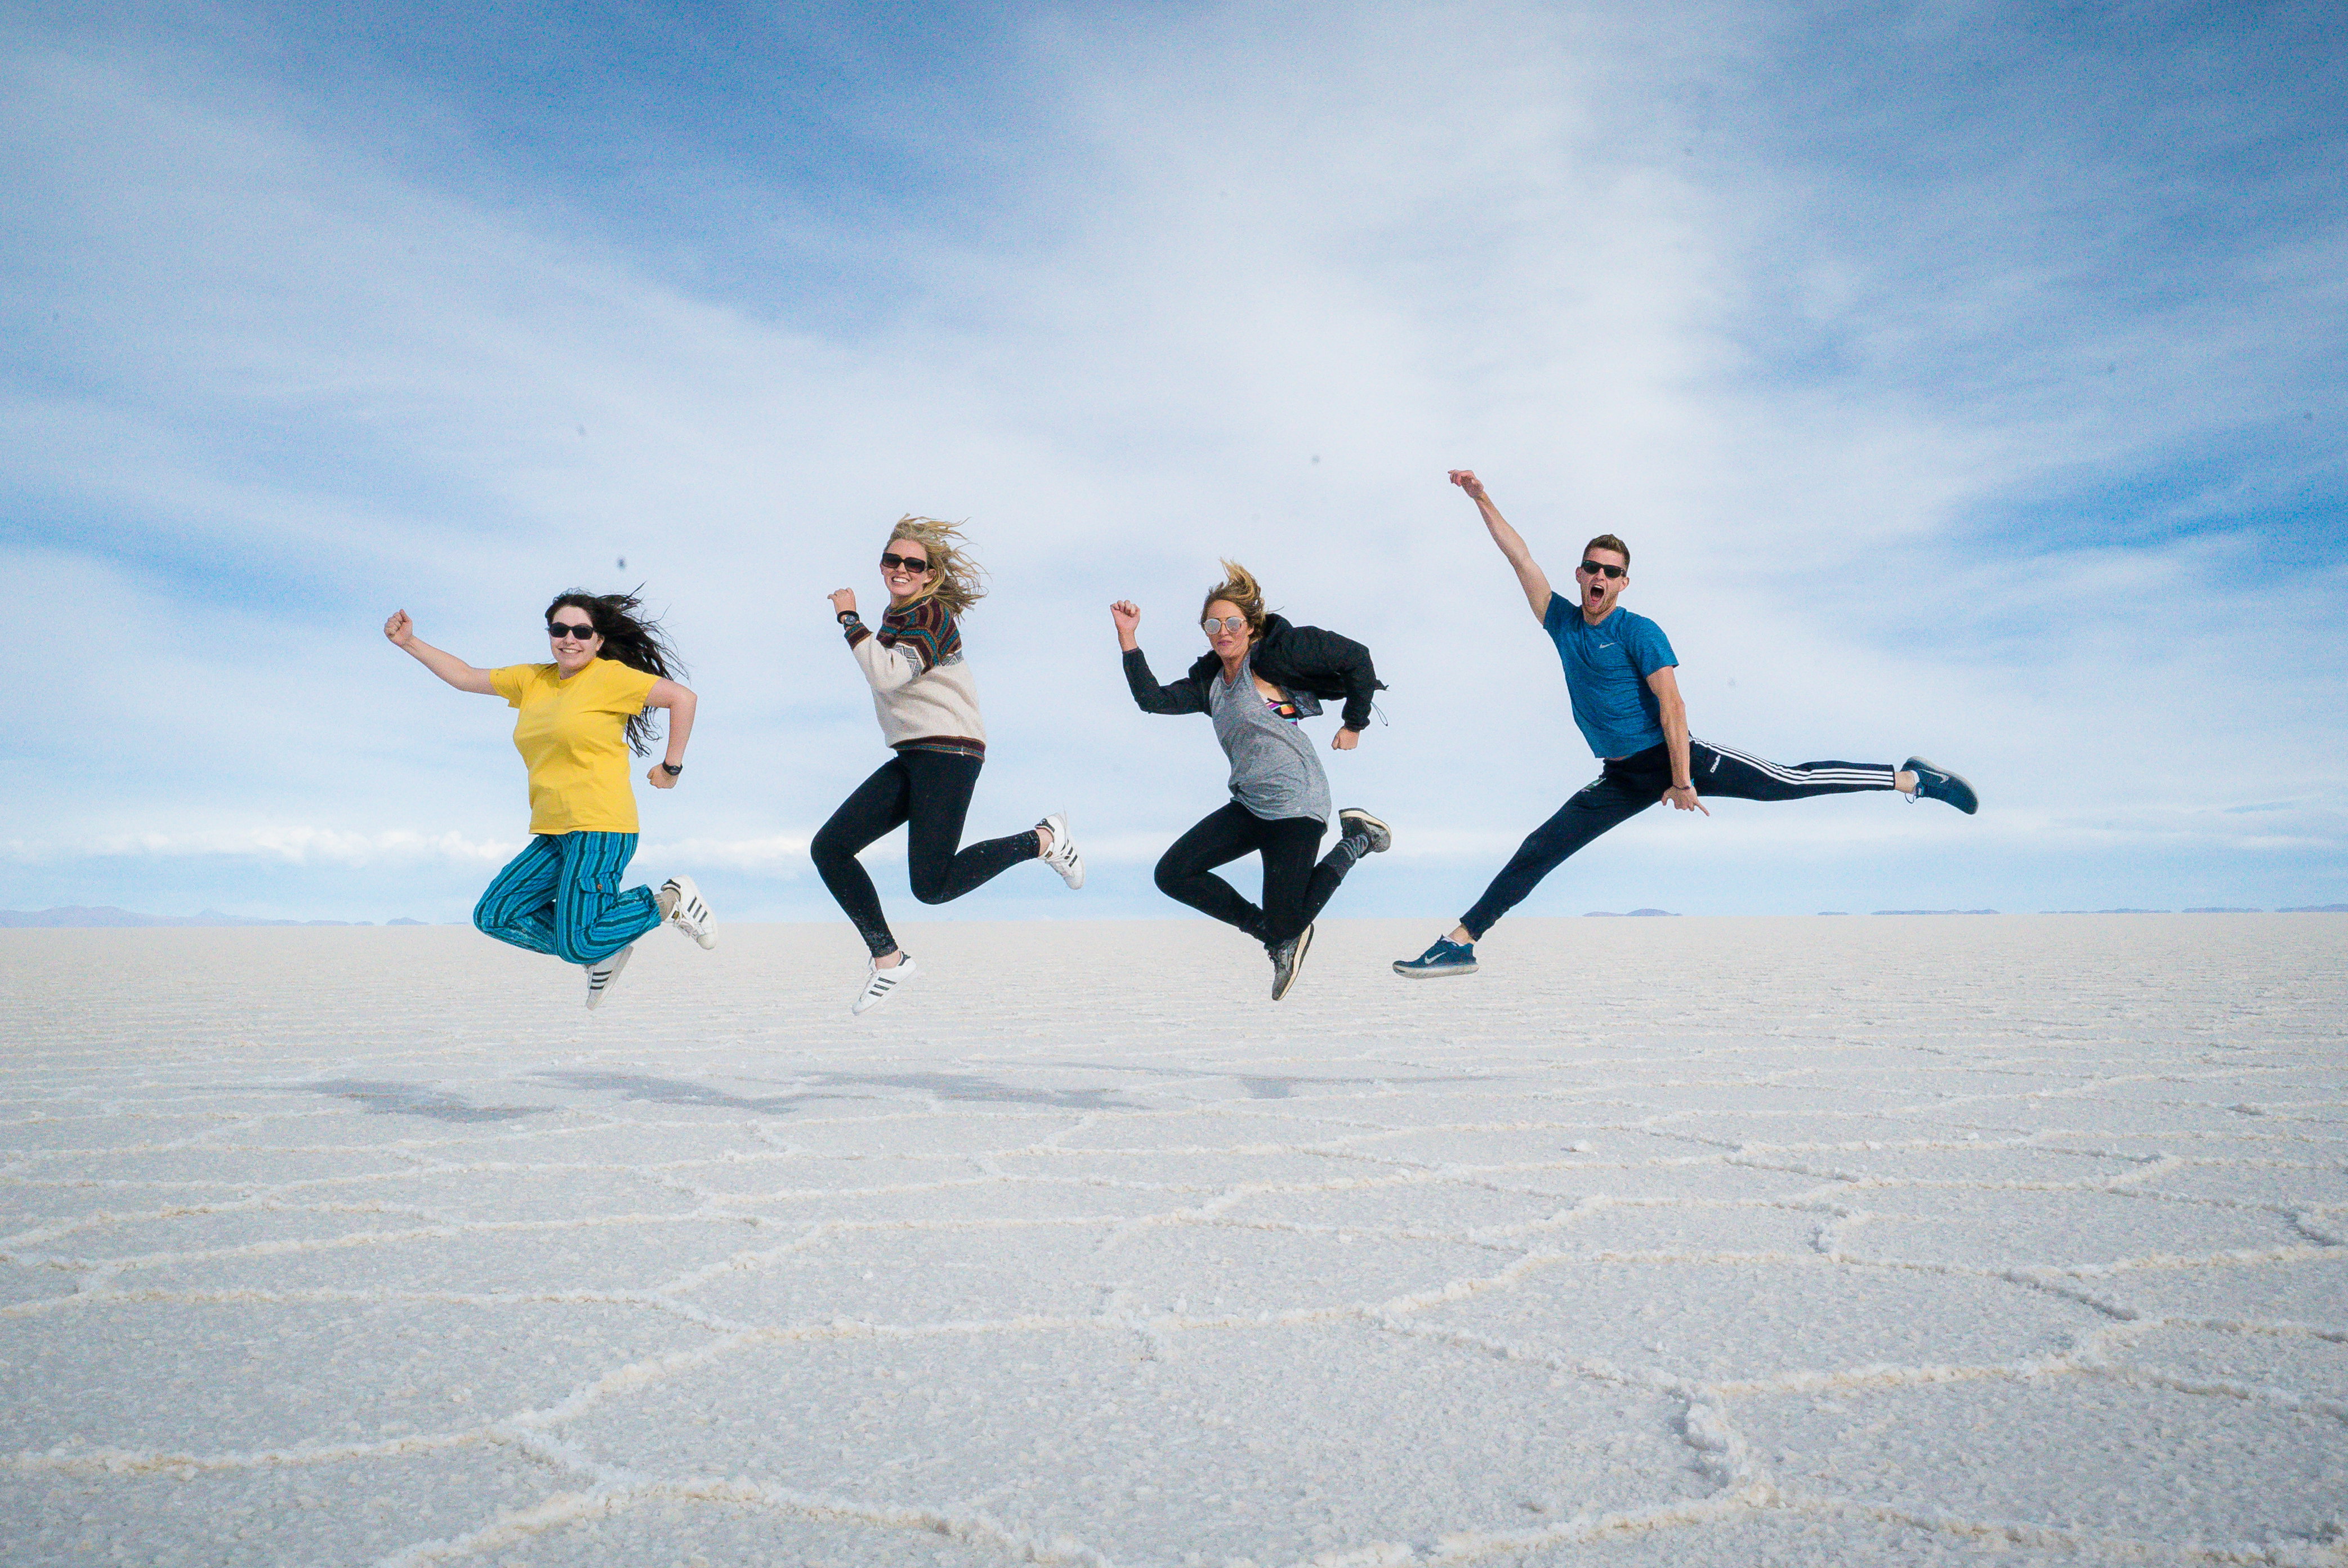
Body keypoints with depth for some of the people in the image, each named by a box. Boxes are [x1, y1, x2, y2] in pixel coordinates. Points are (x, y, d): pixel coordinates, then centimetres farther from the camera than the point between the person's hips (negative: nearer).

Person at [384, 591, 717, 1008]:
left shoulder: (608, 676, -6)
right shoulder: (532, 681, 15)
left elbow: (682, 697, -9)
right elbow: (466, 677, 25)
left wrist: (671, 766, -7)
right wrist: (410, 643, 20)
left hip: (600, 830, -8)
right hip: (553, 835, 8)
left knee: (576, 946, -16)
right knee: (493, 917, 5)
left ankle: (670, 900, 4)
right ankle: (601, 952, 14)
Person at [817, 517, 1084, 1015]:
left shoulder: (931, 615, -11)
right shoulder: (896, 614, 17)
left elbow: (889, 674, -26)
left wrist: (849, 619, -17)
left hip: (949, 754, -9)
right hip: (911, 759, 9)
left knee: (932, 887, -14)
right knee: (828, 849, -1)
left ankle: (1043, 840, 4)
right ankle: (888, 959, 8)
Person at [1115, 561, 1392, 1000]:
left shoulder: (1272, 655, -8)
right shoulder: (1210, 682, 13)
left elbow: (1355, 657, -7)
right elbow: (1153, 698, 4)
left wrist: (1354, 724, 0)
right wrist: (1128, 638, -1)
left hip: (1296, 803, -8)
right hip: (1250, 805, 8)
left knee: (1286, 925, -8)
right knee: (1173, 874, 1)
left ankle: (1355, 842, 14)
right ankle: (1277, 937, 10)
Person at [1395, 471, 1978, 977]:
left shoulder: (1639, 633, -9)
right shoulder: (1562, 623, 5)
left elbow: (1671, 705, -15)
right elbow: (1518, 555, 6)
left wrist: (1682, 782, -21)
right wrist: (1481, 499, 2)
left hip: (1669, 755, -4)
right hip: (1620, 779, 4)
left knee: (1788, 783, -10)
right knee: (1539, 849, -4)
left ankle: (1911, 778, 4)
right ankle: (1459, 941, -5)